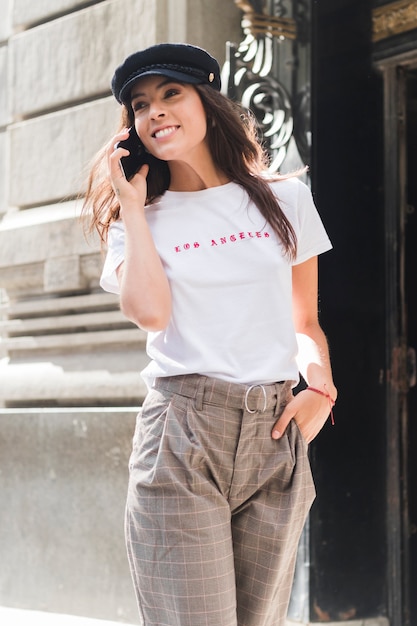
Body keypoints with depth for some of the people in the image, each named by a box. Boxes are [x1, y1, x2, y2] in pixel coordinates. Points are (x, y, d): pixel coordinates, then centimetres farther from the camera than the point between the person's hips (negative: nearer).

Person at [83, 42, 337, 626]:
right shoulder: (138, 220, 9)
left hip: (277, 437, 2)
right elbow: (151, 312, -12)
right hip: (182, 438, -2)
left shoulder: (285, 200, 12)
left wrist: (321, 387, 0)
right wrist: (130, 207, -2)